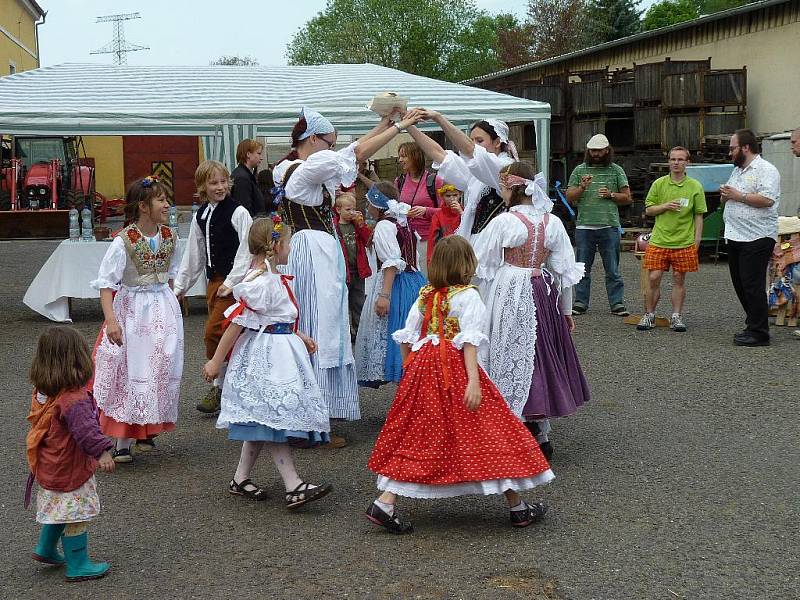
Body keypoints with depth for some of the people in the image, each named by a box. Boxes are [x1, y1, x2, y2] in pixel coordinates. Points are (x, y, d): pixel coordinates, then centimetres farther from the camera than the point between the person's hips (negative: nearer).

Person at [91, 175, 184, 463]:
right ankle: (123, 441, 6)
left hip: (163, 307, 5)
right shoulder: (123, 241, -17)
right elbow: (106, 282, -18)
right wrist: (110, 320, -26)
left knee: (162, 368, 6)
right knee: (129, 373, -3)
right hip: (132, 311, -5)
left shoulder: (169, 236, 1)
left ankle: (147, 430, 23)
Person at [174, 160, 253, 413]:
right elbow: (193, 254, 17)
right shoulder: (201, 216, 11)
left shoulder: (238, 212, -9)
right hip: (214, 281, 7)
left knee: (214, 332, -12)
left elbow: (246, 250, -14)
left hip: (234, 281, -7)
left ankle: (220, 387, 0)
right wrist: (180, 286, 18)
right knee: (224, 335, 10)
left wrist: (231, 283, -17)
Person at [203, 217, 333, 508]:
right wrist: (216, 361, -15)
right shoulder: (261, 283, -19)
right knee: (276, 418, -8)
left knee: (264, 423, 13)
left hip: (279, 353, 10)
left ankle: (240, 478, 22)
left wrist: (299, 336, 27)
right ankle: (294, 487, -7)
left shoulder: (273, 278, 12)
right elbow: (237, 323, -18)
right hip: (266, 356, -10)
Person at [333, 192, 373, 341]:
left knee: (358, 303, 14)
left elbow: (368, 240, -1)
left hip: (358, 271, 5)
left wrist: (361, 224, -10)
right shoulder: (334, 227, -9)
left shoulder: (357, 224, 7)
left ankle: (359, 331, 24)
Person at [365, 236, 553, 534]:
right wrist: (473, 381, -21)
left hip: (422, 367, 6)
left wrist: (410, 371, 19)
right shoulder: (468, 296, -8)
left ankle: (385, 503, 2)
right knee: (487, 434, 3)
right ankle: (517, 508, 12)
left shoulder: (424, 295, 9)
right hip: (456, 369, -5)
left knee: (414, 438, 11)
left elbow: (407, 338, 9)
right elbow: (469, 341, -17)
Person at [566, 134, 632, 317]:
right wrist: (582, 187, -11)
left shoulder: (616, 170, 9)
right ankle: (580, 302, 12)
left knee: (612, 269, 1)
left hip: (609, 226, -1)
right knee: (582, 268, 5)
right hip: (584, 226, 1)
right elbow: (569, 197, 7)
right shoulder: (580, 170, 10)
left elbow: (627, 197, 10)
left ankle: (617, 303, 6)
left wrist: (611, 195, -7)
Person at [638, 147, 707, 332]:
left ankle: (676, 317, 15)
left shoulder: (695, 186, 1)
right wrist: (665, 206, -10)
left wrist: (696, 241, -2)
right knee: (653, 278, -1)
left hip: (684, 242, -1)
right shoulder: (659, 183, 4)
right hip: (659, 240, 1)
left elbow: (698, 216, 3)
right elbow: (648, 210, 8)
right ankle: (649, 315, 12)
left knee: (679, 279, 6)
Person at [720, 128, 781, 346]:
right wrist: (725, 196, 6)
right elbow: (729, 198, 29)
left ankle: (759, 333, -4)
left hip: (756, 238, -9)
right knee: (740, 285, 12)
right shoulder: (737, 171, 19)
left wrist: (738, 196, -16)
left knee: (753, 286, -9)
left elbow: (767, 199, -23)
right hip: (735, 237, 9)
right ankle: (754, 325, 22)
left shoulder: (766, 170, -9)